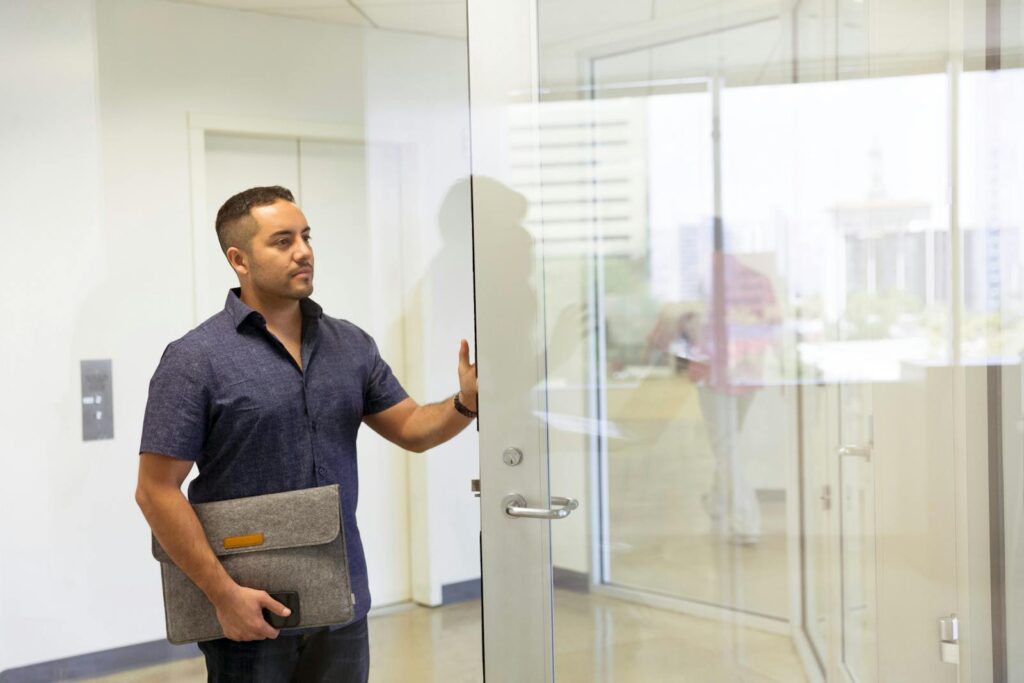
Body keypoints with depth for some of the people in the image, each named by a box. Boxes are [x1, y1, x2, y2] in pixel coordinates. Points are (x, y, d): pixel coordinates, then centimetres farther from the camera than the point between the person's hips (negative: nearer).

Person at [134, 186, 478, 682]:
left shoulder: (350, 344, 5)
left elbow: (411, 428, 11)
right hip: (251, 611, -4)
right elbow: (157, 490, -11)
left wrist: (466, 402, -10)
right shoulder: (195, 359, -10)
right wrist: (223, 593, -15)